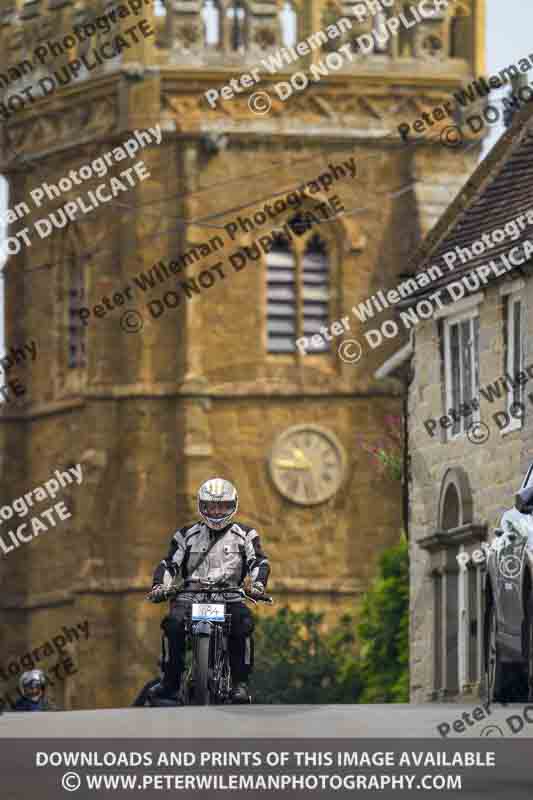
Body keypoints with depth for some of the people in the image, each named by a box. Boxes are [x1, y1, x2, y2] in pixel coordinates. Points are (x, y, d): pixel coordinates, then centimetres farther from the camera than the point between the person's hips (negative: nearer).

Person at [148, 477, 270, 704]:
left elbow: (259, 562, 1)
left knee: (243, 623, -32)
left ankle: (240, 682, -24)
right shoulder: (187, 535, 17)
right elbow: (170, 564, 10)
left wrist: (258, 583, -20)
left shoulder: (244, 535, 14)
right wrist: (159, 586, -10)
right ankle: (170, 681, -22)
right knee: (174, 623, -29)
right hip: (192, 594, 1)